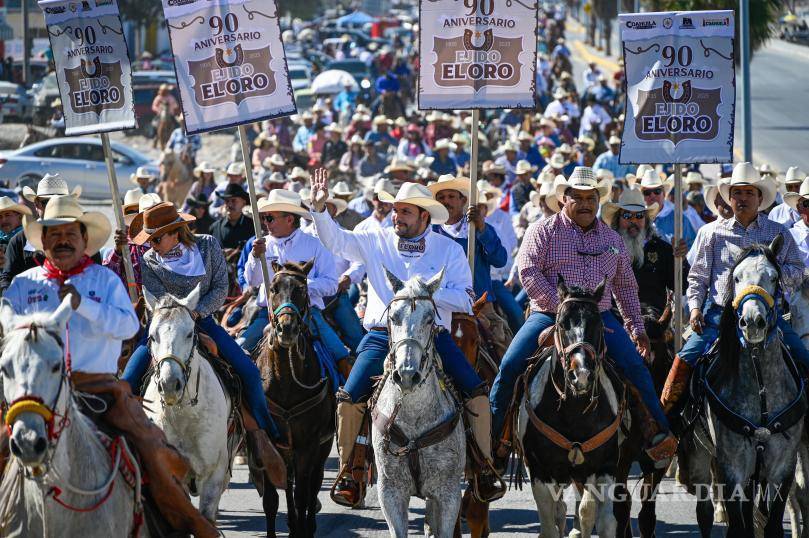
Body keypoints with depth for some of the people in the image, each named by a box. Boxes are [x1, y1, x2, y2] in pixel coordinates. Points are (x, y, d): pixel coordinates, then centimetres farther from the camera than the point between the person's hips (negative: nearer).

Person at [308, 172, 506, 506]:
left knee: (476, 391, -17)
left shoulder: (449, 250, 6)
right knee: (349, 398, -17)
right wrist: (320, 207, -15)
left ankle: (485, 469, -7)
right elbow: (335, 240, 1)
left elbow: (464, 300, 0)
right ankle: (347, 472, -2)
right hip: (382, 333, 1)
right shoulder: (377, 242, 10)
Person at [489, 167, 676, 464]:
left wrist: (637, 328, 16)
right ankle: (490, 433, -6)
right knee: (510, 366, -19)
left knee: (635, 365, -17)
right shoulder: (543, 231, 4)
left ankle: (657, 433, -10)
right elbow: (528, 272, -8)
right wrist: (561, 307, -18)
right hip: (548, 315, -2)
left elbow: (626, 286, 25)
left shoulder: (611, 238, 17)